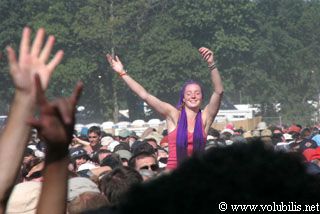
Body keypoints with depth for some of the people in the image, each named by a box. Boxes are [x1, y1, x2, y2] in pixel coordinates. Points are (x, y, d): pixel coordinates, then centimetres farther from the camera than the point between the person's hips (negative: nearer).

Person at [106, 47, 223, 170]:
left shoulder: (204, 118, 5)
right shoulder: (174, 115, 5)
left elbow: (218, 91, -6)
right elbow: (144, 95, 4)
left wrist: (211, 64, -17)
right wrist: (122, 73, 3)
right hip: (173, 170, 0)